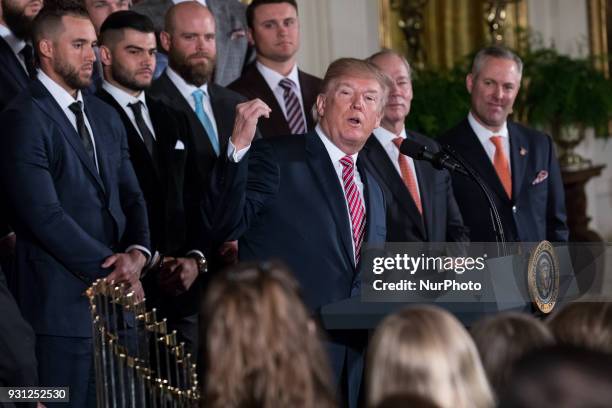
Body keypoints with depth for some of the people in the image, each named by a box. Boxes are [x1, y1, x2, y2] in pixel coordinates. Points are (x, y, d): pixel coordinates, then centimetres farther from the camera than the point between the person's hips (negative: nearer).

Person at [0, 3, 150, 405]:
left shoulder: (106, 117, 16)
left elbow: (130, 195, 14)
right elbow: (45, 215, -16)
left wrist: (138, 252, -7)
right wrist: (110, 269, -12)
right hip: (63, 302, -7)